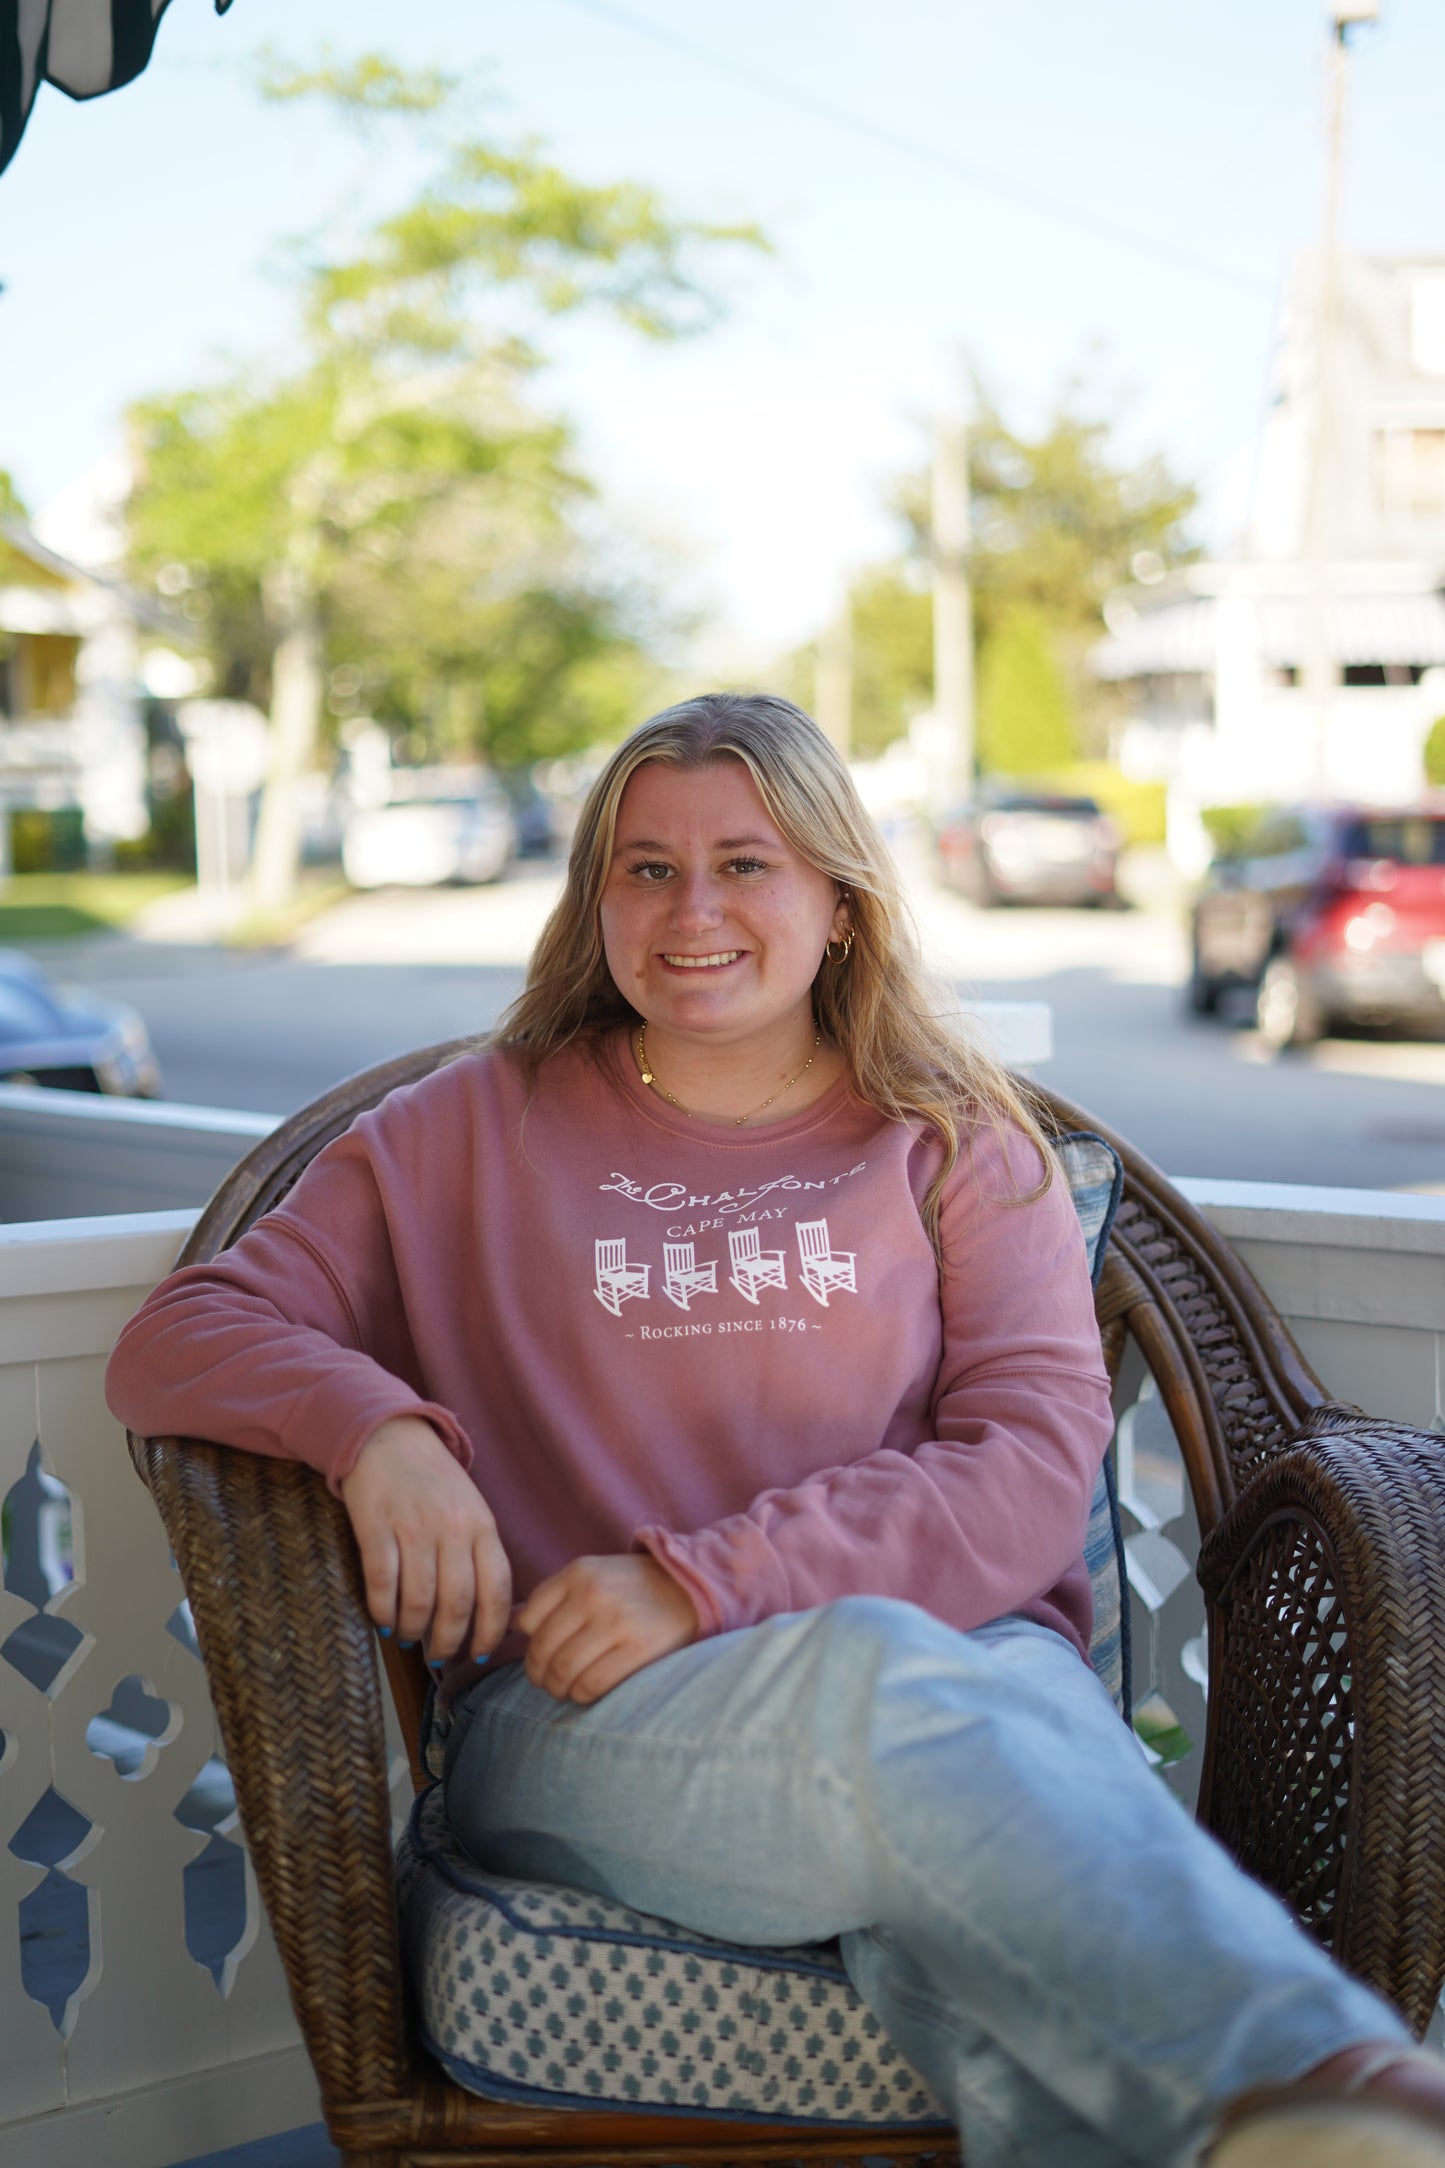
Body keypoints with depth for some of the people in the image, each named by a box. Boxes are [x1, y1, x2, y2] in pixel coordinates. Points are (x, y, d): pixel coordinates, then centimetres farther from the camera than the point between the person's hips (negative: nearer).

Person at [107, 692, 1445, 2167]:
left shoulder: (955, 1146, 17)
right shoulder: (478, 1134, 19)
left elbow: (1033, 1471, 2)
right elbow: (176, 1342, 13)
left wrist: (705, 1582, -12)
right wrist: (372, 1426, -11)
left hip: (960, 1648, 2)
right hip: (578, 1717, -1)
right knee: (887, 1675, -39)